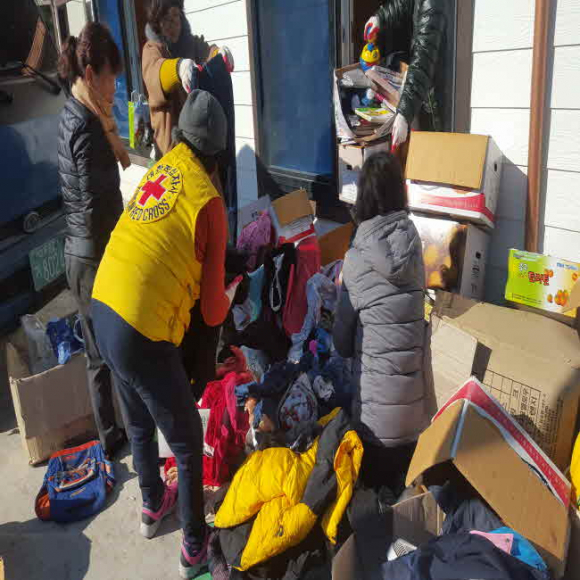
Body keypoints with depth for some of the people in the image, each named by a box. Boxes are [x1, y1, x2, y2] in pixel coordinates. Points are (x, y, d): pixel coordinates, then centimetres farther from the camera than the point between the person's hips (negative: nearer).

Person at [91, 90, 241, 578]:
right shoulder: (207, 200, -8)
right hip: (142, 328, -8)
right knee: (187, 442, 13)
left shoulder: (159, 169, 10)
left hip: (102, 308, 8)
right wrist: (230, 297, 19)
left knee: (139, 421, 29)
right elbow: (212, 311, -2)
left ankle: (153, 506, 53)